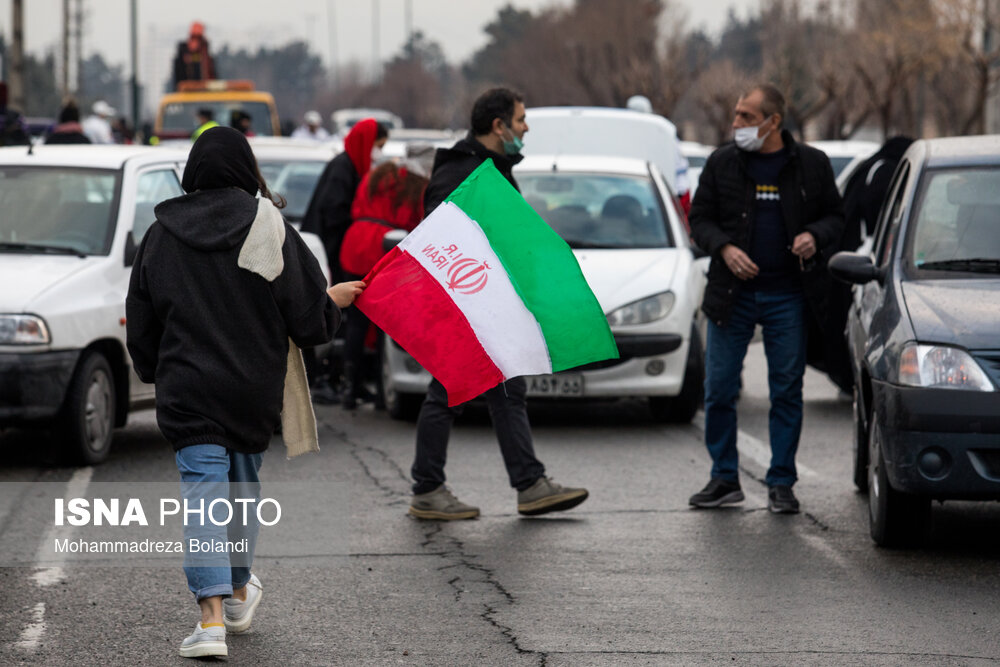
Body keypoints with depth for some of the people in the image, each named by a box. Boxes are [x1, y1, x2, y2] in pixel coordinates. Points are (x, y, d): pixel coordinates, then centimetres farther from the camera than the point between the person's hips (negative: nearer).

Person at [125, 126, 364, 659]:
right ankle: (238, 595, 37)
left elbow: (140, 323, 9)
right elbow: (309, 317, -5)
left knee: (203, 494, -7)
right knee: (243, 485, 21)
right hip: (254, 389, 1)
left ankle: (212, 617, -22)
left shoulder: (161, 236, 1)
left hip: (188, 390, -1)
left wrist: (157, 374, 26)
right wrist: (337, 300, 16)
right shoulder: (268, 228, -5)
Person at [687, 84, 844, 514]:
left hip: (787, 296, -1)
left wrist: (815, 236, -11)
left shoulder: (811, 165, 3)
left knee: (787, 391, 2)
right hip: (732, 294, 1)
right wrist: (724, 249, -11)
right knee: (719, 390, 0)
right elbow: (700, 219, 8)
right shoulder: (721, 164, 4)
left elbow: (835, 216, 11)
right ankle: (724, 479, 13)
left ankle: (781, 484, 10)